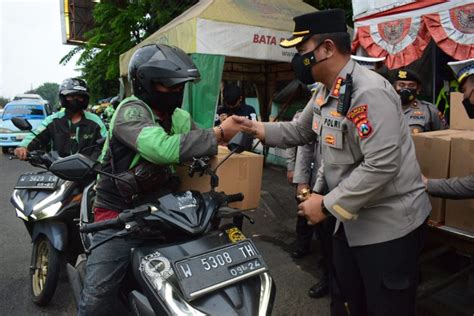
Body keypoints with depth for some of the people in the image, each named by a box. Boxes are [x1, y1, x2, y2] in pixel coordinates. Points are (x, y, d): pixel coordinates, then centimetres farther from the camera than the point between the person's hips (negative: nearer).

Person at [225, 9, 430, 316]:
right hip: (351, 218, 9)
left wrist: (327, 205, -23)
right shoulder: (325, 93, 7)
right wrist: (256, 127, 3)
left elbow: (381, 166, -30)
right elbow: (300, 131, 16)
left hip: (389, 223, -9)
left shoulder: (368, 92, -25)